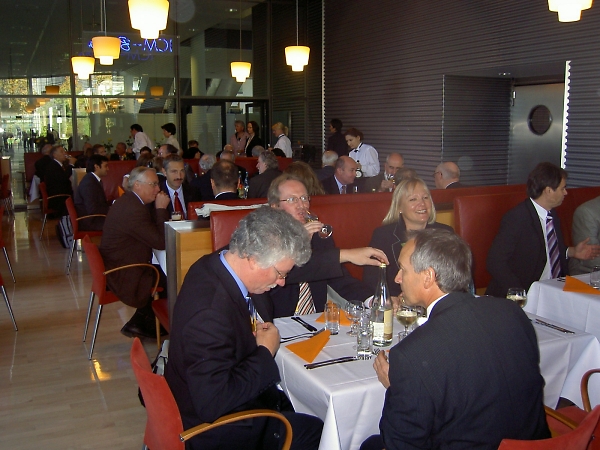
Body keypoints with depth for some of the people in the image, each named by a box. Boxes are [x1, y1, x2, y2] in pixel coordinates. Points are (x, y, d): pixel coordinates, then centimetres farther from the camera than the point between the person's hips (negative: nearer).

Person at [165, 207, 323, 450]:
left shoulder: (212, 265, -7)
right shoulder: (209, 313, -35)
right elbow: (212, 405, -33)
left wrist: (253, 334, -5)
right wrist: (265, 352, -23)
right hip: (215, 431, -9)